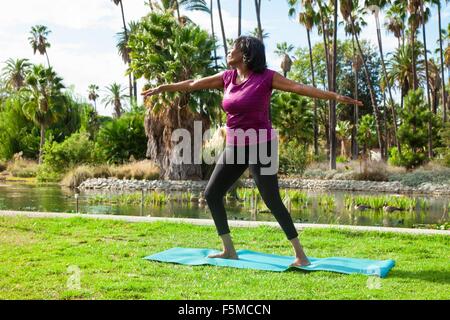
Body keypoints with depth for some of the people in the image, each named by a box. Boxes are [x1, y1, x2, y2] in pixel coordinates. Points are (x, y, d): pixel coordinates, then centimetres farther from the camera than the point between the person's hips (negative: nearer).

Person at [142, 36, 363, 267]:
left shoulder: (266, 77, -9)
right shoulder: (227, 77, 7)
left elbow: (300, 87, -16)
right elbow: (193, 84, 15)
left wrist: (334, 96, -26)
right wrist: (162, 88, 23)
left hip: (260, 147, -7)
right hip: (235, 148, 7)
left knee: (273, 202, -11)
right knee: (212, 194, 8)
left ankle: (301, 256, -1)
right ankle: (229, 250, 17)